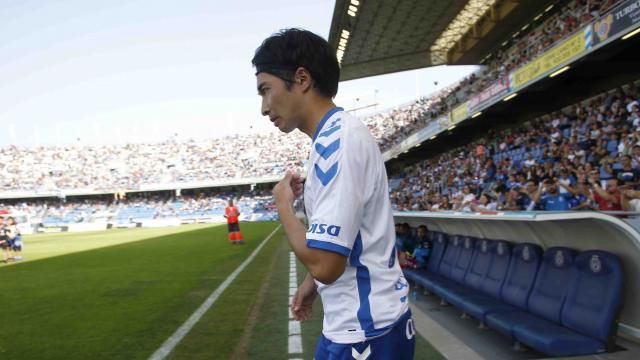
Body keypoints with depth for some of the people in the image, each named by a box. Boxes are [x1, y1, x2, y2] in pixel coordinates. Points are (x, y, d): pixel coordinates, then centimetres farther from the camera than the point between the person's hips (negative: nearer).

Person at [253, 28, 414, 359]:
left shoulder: (338, 139, -23)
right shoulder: (336, 135, 8)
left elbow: (324, 263, -28)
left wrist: (283, 204, -13)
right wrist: (312, 282, 20)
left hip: (365, 333, -9)